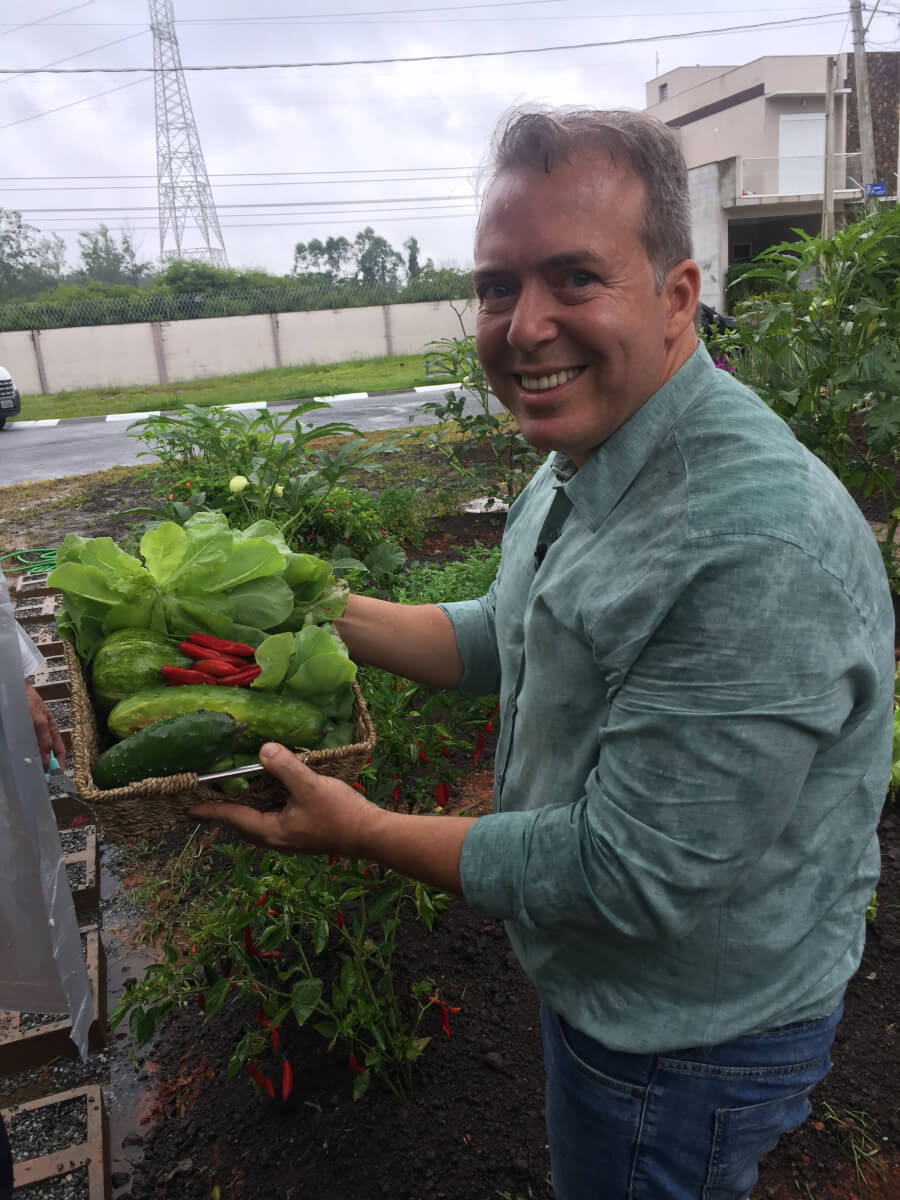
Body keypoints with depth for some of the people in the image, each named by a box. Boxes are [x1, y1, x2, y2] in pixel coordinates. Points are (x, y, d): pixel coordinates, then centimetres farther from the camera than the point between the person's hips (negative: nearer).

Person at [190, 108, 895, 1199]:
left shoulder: (761, 551, -37)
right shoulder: (582, 464, -4)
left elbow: (631, 878, -32)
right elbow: (506, 643, 8)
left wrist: (363, 833, -22)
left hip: (690, 1036, -8)